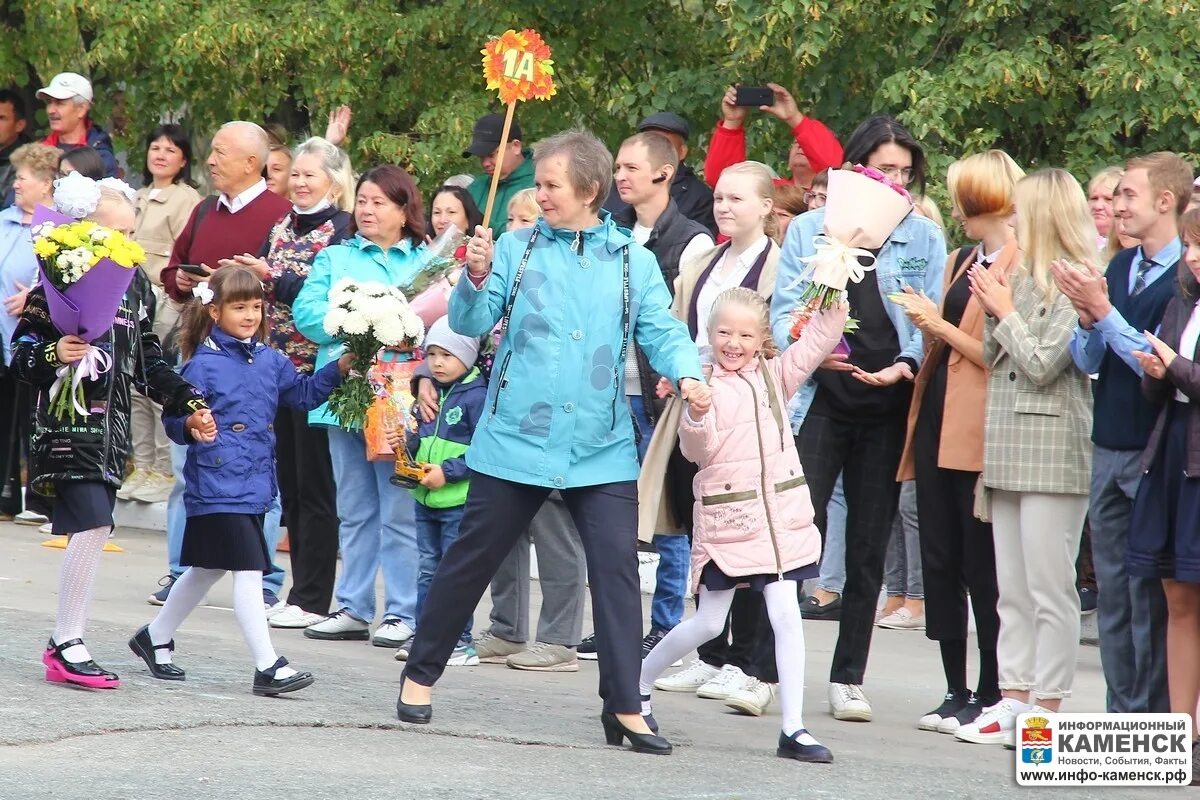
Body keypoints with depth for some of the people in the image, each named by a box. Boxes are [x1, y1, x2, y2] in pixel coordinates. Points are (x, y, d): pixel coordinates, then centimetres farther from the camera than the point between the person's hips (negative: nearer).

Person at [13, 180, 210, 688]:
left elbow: (148, 360, 21)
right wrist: (53, 355, -26)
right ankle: (67, 646, -8)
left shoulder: (136, 285, 13)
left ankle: (65, 641, 12)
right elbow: (22, 354, -7)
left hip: (112, 426, 7)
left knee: (95, 531, 5)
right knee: (92, 526, -15)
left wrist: (187, 403, 15)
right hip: (67, 419, -7)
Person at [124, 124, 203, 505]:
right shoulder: (137, 198, 19)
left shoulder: (187, 199, -4)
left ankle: (165, 471, -4)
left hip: (166, 302, -8)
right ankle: (142, 467, 13)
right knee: (134, 386, 7)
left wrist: (175, 299, -14)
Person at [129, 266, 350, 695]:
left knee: (206, 570, 20)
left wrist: (340, 369, 6)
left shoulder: (270, 360, 9)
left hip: (254, 485, 8)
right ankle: (267, 667, -9)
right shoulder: (202, 364, -11)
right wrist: (191, 428, -33)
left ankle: (155, 637, 37)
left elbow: (304, 393, 18)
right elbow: (173, 418, -13)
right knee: (249, 571, -11)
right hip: (218, 486, -8)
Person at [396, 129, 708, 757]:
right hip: (515, 441, -1)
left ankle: (624, 707, -2)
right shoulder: (517, 248, 2)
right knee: (471, 559, 8)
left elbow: (661, 331, 1)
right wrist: (477, 279, -22)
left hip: (601, 449, 1)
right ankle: (420, 674, 23)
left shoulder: (632, 261, 6)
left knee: (617, 566, -6)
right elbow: (471, 322, -2)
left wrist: (686, 374, -19)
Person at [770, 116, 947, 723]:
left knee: (869, 546, 6)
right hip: (821, 399, -1)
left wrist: (905, 366, -14)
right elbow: (784, 308, 4)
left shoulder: (924, 236, 8)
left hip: (888, 405, 2)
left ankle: (849, 678, 15)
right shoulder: (810, 229, 7)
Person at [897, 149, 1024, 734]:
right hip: (937, 421, 8)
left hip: (979, 431, -8)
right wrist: (927, 326, 3)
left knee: (983, 568, -3)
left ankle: (992, 695, 3)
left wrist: (940, 327, -9)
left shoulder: (1022, 265, -9)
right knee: (940, 564, 8)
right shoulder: (961, 261, 18)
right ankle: (957, 691, 13)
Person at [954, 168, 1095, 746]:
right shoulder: (1023, 279, 15)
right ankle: (1013, 699, 14)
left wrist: (1006, 312, -5)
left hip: (1052, 451, -9)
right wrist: (992, 311, 3)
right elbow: (992, 360, 17)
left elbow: (1043, 364, -15)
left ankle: (1047, 706, -2)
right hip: (1008, 448, 9)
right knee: (1012, 591, 10)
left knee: (1050, 590, -5)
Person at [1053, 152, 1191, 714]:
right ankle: (1120, 714, 17)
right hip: (1109, 450, 7)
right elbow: (1087, 361, 12)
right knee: (1111, 591, 10)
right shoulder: (1120, 267, 11)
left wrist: (1103, 311, -18)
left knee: (1149, 595, -3)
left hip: (1151, 455, -7)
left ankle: (1152, 717, 2)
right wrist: (1087, 319, -7)